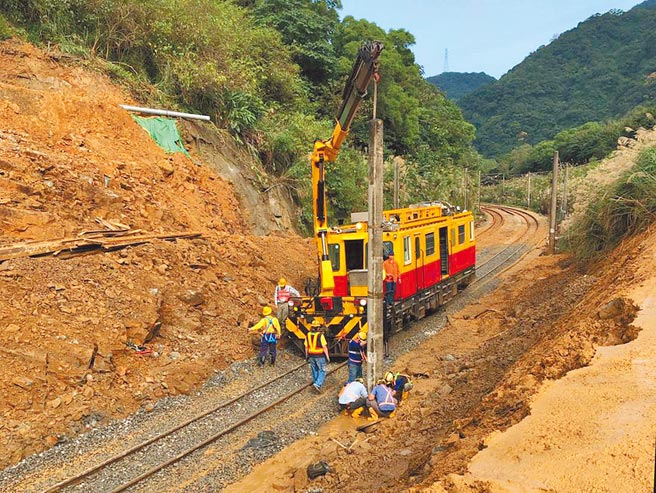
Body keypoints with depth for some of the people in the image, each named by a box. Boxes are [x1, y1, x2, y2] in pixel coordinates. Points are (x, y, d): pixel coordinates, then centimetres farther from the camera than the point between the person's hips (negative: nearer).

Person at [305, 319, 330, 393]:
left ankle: (315, 383, 31)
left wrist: (307, 356, 18)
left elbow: (306, 347, 7)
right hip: (320, 356, -5)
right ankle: (317, 384, -11)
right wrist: (327, 357, -9)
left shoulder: (308, 335, -1)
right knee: (322, 371, 5)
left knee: (314, 370, 21)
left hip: (311, 356, 5)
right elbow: (324, 347, -16)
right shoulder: (320, 335, -17)